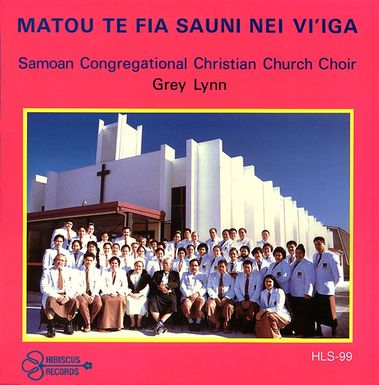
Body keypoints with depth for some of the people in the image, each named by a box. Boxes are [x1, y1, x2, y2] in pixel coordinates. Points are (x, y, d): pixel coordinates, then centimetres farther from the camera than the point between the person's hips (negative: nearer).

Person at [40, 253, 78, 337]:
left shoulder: (69, 271, 14)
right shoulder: (47, 272, 7)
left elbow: (73, 287, 7)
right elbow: (43, 288, -5)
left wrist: (68, 296, -15)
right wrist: (56, 296, -18)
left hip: (66, 296, 2)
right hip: (52, 295, -2)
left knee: (73, 300, -29)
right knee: (51, 301, -35)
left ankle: (68, 326, -13)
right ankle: (51, 328, -24)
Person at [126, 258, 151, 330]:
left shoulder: (146, 275, 9)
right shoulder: (129, 274, 14)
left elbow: (147, 287, -2)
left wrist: (139, 294, -16)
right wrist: (131, 294, -12)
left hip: (141, 295, -1)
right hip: (131, 294, 1)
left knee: (142, 300, -31)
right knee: (129, 300, -30)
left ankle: (139, 321, -17)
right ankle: (132, 321, -18)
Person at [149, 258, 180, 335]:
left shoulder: (175, 274, 20)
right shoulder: (157, 273, 25)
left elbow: (177, 284, 2)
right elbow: (153, 283, 8)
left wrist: (166, 285, -11)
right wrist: (159, 287, -12)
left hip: (170, 294, -1)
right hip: (158, 294, 1)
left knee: (173, 303, -33)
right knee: (152, 303, -30)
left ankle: (160, 323, -30)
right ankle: (161, 325, -25)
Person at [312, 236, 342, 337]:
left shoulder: (330, 256, -10)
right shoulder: (315, 256, 9)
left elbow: (337, 275, -8)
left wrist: (332, 286, 0)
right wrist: (315, 285, 8)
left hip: (327, 291, -6)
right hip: (317, 290, 6)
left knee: (330, 314, 2)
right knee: (318, 313, 15)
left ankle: (334, 333, 14)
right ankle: (319, 331, 30)